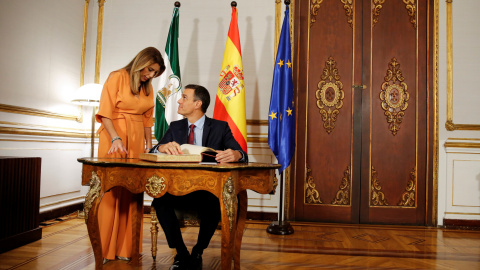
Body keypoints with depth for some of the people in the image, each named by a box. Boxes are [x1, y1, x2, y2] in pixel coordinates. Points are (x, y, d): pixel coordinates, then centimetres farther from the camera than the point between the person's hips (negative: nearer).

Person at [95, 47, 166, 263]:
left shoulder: (147, 86, 15)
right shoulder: (117, 77, -3)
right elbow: (105, 112, -9)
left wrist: (148, 143, 10)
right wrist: (116, 139, -21)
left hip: (136, 140, 5)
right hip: (113, 137, -5)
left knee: (131, 191, 3)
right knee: (111, 190, -4)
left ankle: (125, 247, 12)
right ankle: (105, 249, 7)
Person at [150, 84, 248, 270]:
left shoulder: (220, 127, 5)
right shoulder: (175, 127, 13)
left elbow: (242, 155, -6)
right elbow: (152, 152, 2)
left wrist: (235, 154, -32)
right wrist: (163, 147, -23)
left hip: (208, 191, -2)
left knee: (214, 206, -33)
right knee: (159, 201, -27)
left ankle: (197, 253, -5)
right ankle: (181, 254, -8)